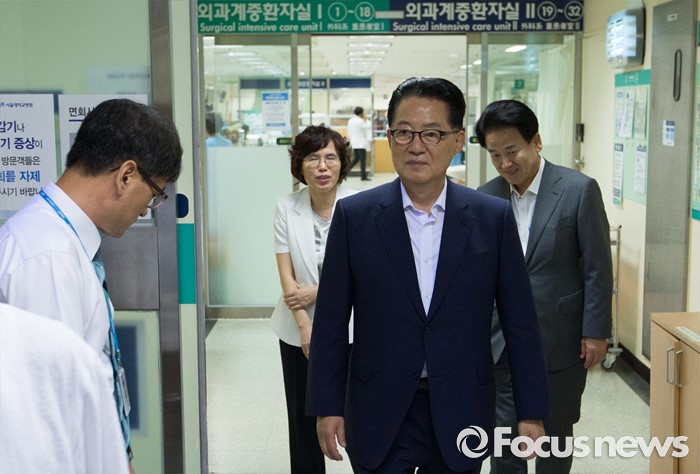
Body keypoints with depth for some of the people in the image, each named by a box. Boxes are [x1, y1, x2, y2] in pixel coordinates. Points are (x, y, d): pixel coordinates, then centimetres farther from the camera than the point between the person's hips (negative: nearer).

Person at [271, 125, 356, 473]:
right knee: (303, 421, 13)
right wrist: (305, 327, -11)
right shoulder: (287, 207, -2)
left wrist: (317, 292, -11)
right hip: (298, 331, 3)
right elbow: (286, 275, -3)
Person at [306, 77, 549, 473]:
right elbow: (330, 323, 0)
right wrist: (327, 407, -1)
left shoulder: (494, 217, -3)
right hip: (379, 418, -1)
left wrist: (532, 412, 1)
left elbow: (521, 323, 0)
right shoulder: (354, 216, -3)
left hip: (461, 414, 1)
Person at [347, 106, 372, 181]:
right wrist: (366, 120, 4)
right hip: (361, 143, -8)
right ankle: (363, 176, -1)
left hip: (354, 143, 8)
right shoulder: (360, 121, -15)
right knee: (363, 160, -3)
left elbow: (349, 132, 14)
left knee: (356, 159, 15)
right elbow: (369, 127, -7)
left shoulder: (350, 121, 9)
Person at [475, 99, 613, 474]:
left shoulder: (579, 190, -10)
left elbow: (598, 268, -7)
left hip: (561, 341, -3)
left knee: (555, 436, 13)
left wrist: (596, 332, -8)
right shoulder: (485, 198, 1)